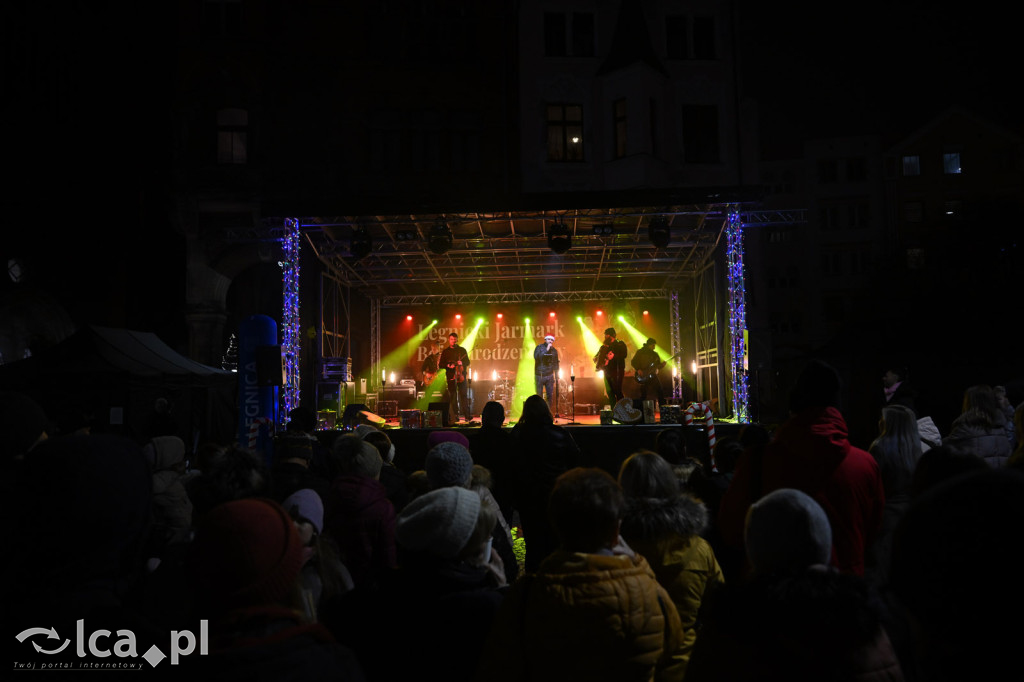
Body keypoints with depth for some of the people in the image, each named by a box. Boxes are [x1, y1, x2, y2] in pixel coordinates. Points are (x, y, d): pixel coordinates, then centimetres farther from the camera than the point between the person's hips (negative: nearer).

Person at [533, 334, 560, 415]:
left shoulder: (554, 350, 8)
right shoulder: (539, 347, -1)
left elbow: (556, 364, 12)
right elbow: (536, 357, -19)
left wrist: (557, 377, 9)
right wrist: (546, 350, -20)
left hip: (549, 376, 3)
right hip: (539, 375, -3)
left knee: (550, 395, 1)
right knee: (539, 396, 0)